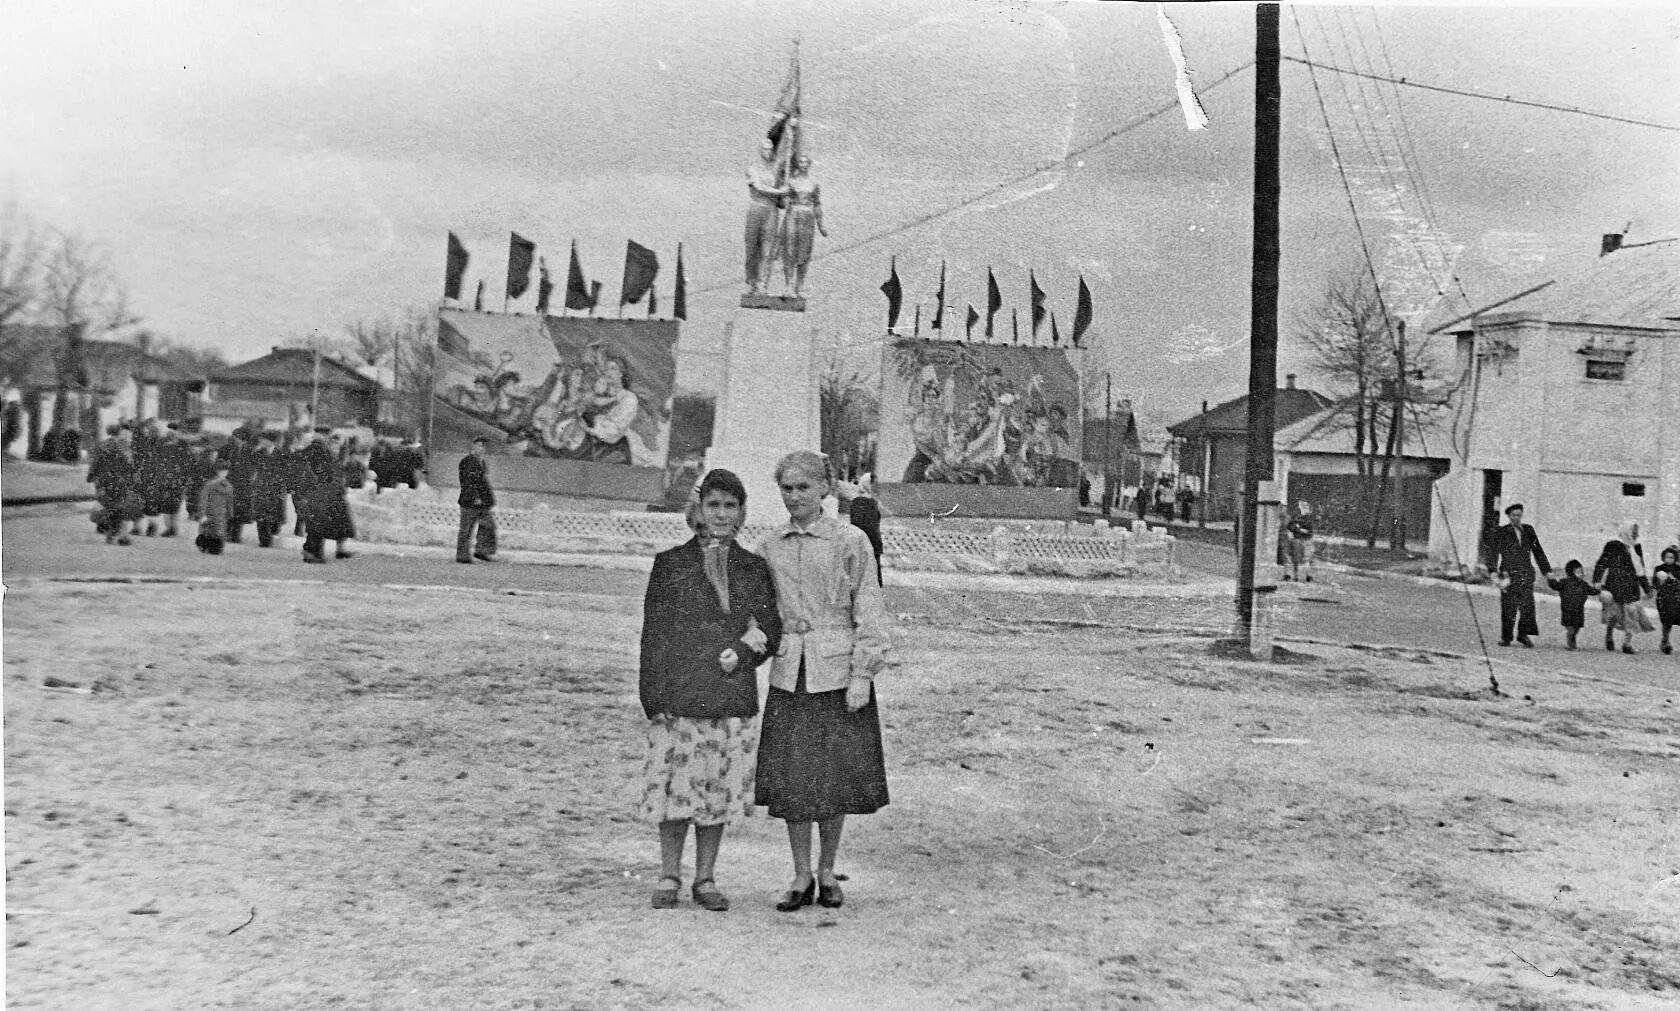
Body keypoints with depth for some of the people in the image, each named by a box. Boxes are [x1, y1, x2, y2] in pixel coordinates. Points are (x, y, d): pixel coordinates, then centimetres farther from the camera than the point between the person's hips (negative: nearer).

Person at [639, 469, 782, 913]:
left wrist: (739, 655, -11)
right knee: (675, 786, -1)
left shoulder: (754, 569, 9)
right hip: (678, 696, -2)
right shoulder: (670, 564, 3)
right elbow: (654, 633, 1)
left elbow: (771, 632, 8)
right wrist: (653, 696, -5)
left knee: (719, 789, 6)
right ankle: (669, 877, 15)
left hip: (733, 697, 2)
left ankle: (705, 879, 18)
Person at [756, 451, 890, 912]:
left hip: (837, 673, -3)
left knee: (837, 778, 4)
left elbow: (869, 612, -4)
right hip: (789, 675, 3)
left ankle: (827, 872, 22)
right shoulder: (771, 547, 8)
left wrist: (862, 674, -9)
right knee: (790, 779, 4)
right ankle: (801, 876, 18)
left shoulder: (850, 541, -3)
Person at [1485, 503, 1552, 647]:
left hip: (1526, 574, 3)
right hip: (1509, 574, -3)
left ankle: (1523, 634, 7)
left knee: (1527, 605, -4)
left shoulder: (1528, 531, 12)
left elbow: (1538, 552, 18)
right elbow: (1493, 552, -5)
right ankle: (1506, 637, 5)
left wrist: (1547, 571, 15)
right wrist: (1493, 571, -17)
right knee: (1508, 607, -4)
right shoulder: (1501, 533, 1)